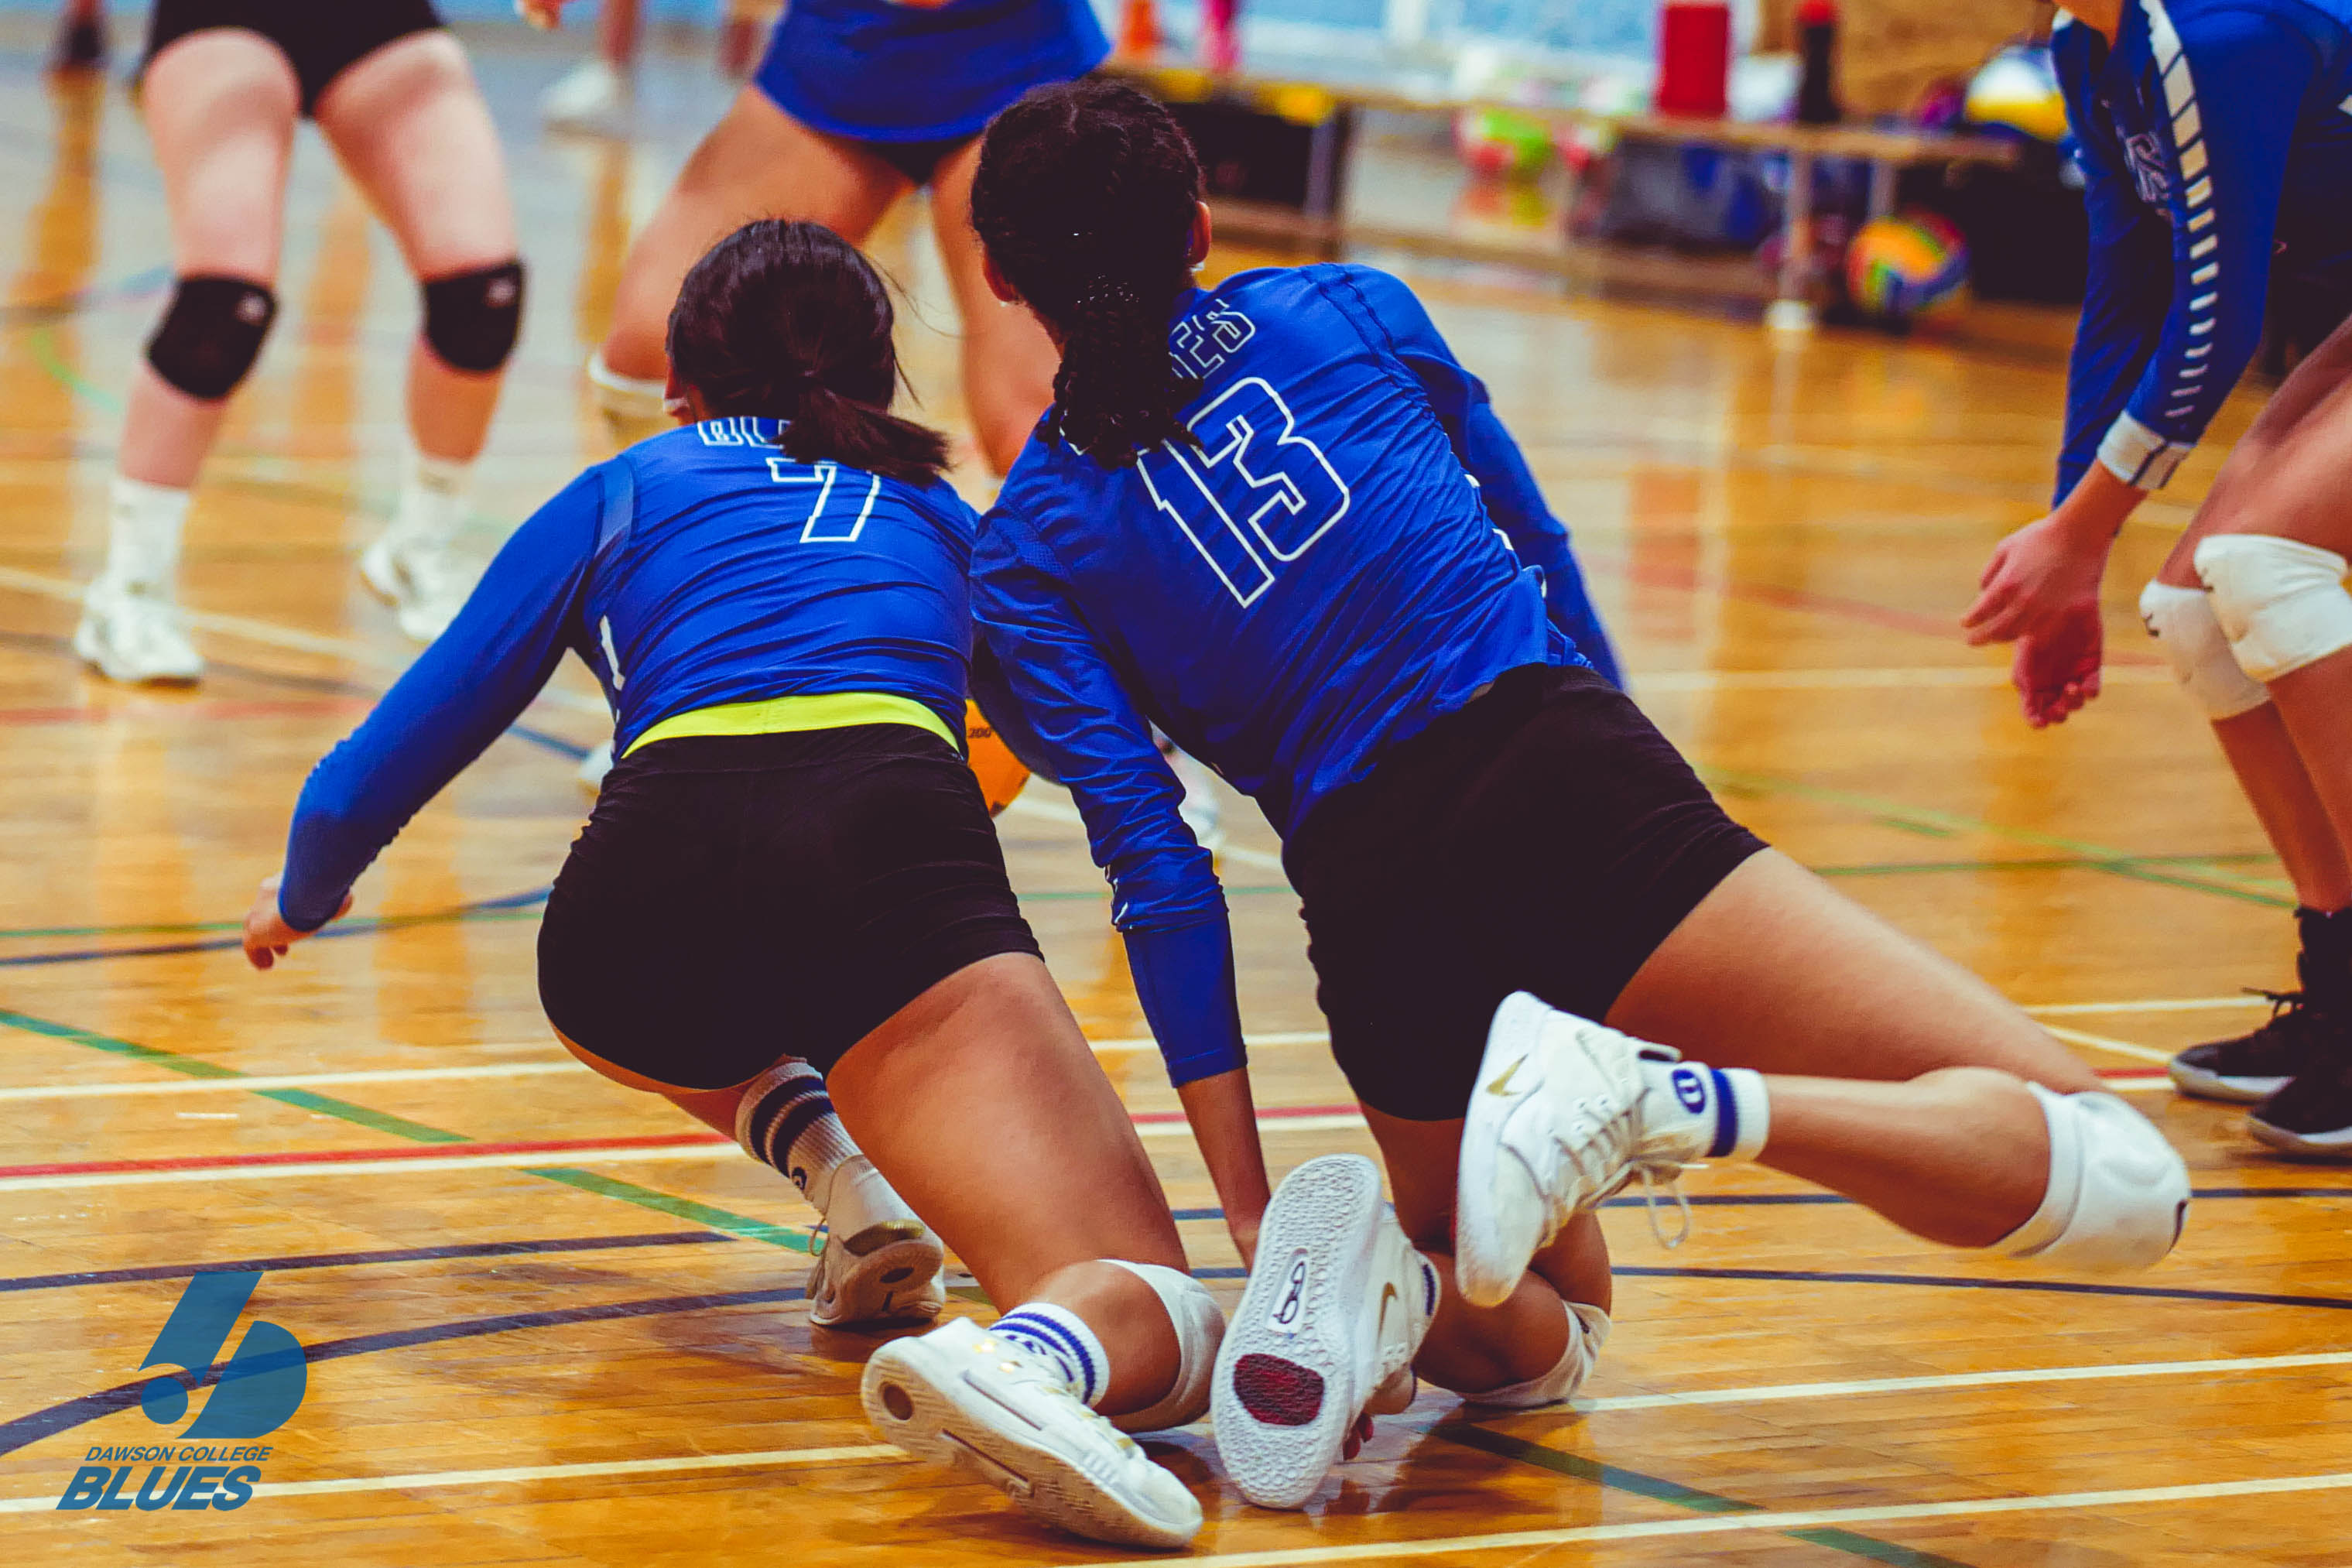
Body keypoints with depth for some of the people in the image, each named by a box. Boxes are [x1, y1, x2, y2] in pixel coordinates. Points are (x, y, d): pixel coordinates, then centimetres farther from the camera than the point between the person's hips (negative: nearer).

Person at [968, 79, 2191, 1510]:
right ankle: (1671, 1099, -28)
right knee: (2113, 1174, -3)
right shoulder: (1353, 312, 16)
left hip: (1372, 900, 2)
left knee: (1547, 1338, 30)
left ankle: (1392, 1277, -7)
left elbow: (1155, 867, 5)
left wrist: (1249, 1213, 5)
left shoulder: (1032, 548, 13)